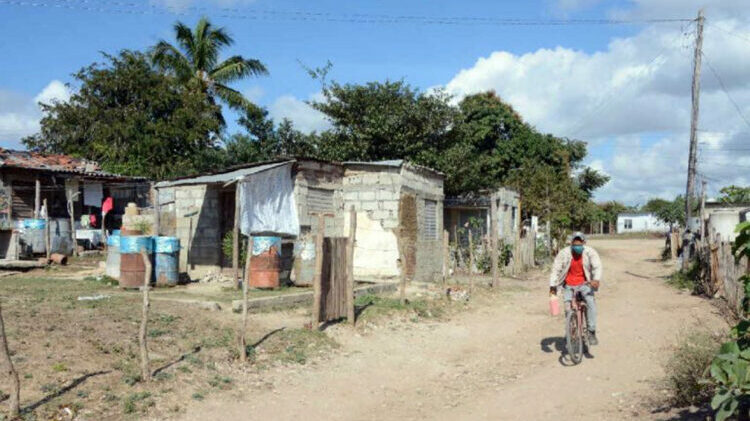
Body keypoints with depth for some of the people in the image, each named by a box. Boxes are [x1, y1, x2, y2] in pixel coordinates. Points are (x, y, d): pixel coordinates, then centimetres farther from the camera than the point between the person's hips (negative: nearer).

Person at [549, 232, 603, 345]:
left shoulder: (590, 252, -12)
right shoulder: (564, 253, -12)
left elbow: (597, 266, -22)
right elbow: (556, 269, -11)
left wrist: (596, 280, -41)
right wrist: (552, 286, -20)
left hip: (584, 283, -1)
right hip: (568, 285, 1)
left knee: (591, 302, -24)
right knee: (568, 308, -4)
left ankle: (591, 332, -14)